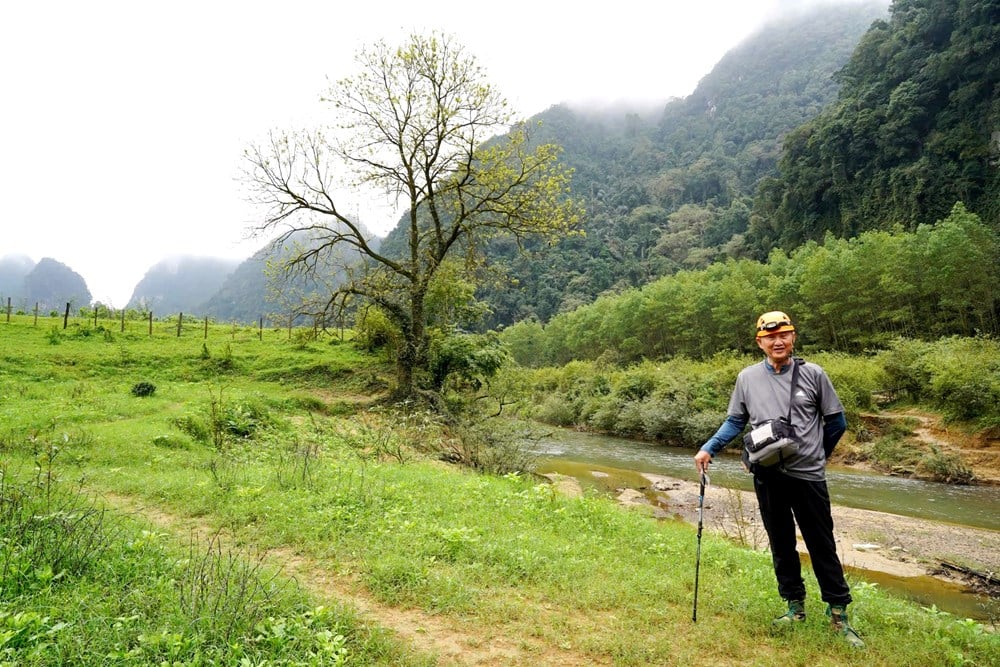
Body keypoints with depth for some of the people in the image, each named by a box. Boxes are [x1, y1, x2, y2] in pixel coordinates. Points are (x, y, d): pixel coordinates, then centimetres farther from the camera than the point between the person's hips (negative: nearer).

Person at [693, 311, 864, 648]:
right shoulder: (747, 377, 2)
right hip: (768, 477, 2)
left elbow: (836, 421, 6)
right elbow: (735, 422, 9)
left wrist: (815, 455, 10)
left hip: (808, 477, -2)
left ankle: (839, 614, 19)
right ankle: (795, 605, 28)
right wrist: (708, 449, -4)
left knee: (822, 546, 6)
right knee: (781, 544, 13)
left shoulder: (813, 374, -3)